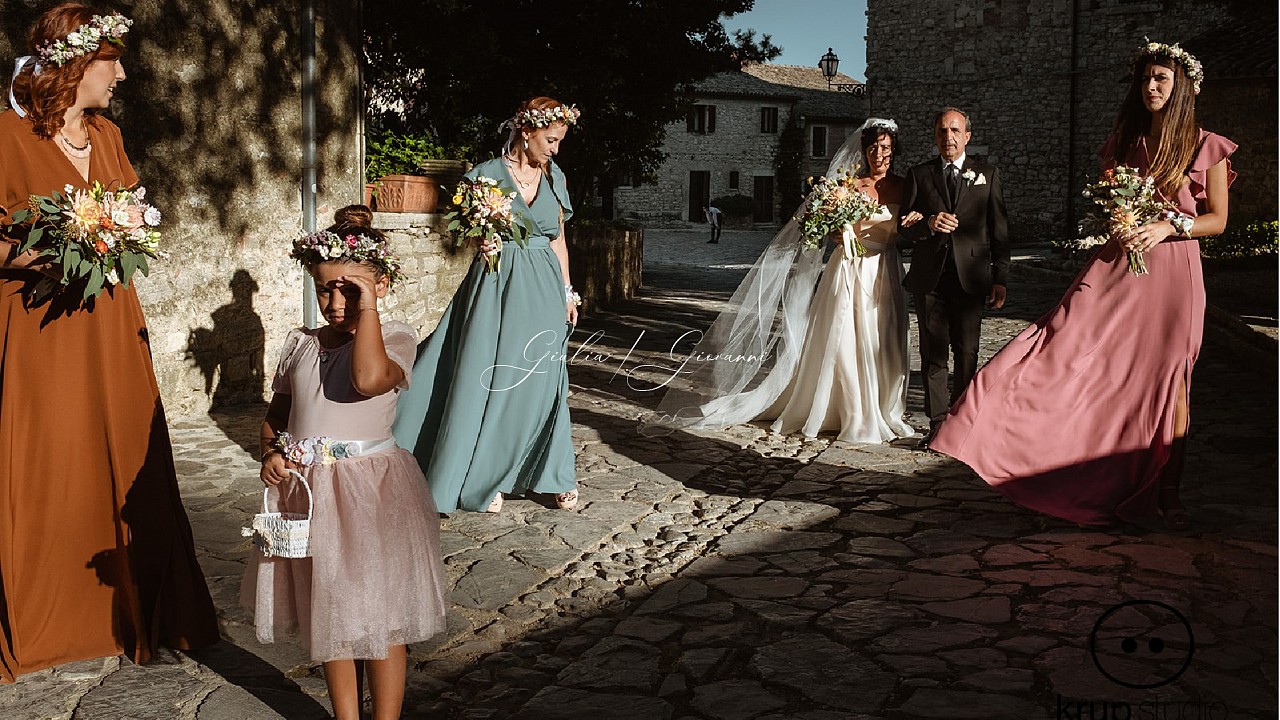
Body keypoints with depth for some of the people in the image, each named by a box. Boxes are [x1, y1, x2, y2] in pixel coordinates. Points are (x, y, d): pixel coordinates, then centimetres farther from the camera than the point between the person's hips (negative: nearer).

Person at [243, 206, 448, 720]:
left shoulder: (394, 337, -8)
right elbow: (277, 411, 17)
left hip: (372, 490, -5)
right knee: (329, 616, 16)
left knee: (380, 619, 4)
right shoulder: (300, 344, 7)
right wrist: (270, 452, -2)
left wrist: (368, 305, -23)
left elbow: (369, 379, -30)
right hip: (307, 491, 5)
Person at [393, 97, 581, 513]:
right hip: (497, 289, -3)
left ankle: (550, 474, 20)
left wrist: (567, 292, 11)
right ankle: (485, 479, 13)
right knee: (490, 381, 0)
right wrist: (483, 242, -19)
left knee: (543, 382, 6)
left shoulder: (553, 176, 9)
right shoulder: (487, 174, -4)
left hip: (543, 291, 3)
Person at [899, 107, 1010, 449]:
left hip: (970, 276, 0)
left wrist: (1000, 278, 0)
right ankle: (937, 422, 9)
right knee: (933, 352, 2)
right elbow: (905, 227, 6)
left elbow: (999, 230, 7)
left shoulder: (988, 174, 9)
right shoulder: (919, 174, 10)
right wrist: (929, 224, -16)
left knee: (967, 352, 3)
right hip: (929, 277, 1)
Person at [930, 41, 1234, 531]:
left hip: (1172, 273, -2)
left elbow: (1218, 220, 3)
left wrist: (1168, 226, -12)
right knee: (1067, 349, -14)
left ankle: (1167, 490, 9)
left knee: (1169, 379, 0)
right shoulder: (1122, 144, 13)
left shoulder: (1206, 148, 4)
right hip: (1115, 266, 2)